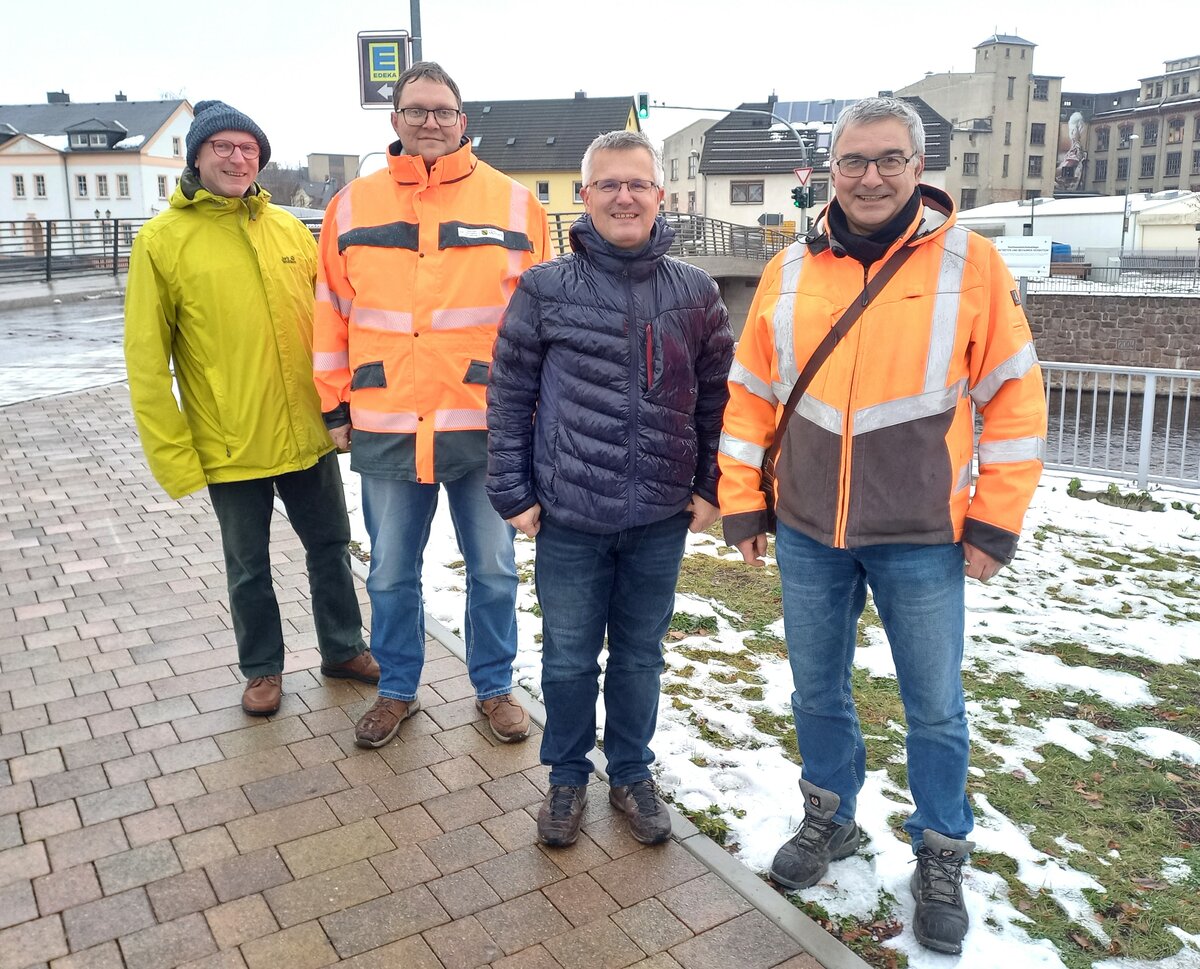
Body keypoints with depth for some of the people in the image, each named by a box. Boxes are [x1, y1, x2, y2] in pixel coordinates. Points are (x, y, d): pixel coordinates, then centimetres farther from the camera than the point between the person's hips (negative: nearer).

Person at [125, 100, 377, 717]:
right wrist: (173, 455, -10)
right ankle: (263, 669, 33)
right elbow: (146, 361, -7)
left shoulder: (289, 228, 5)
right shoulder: (162, 240, -6)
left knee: (331, 546, 15)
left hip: (309, 433, 3)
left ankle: (343, 649, 35)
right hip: (230, 444, -3)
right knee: (248, 566, 12)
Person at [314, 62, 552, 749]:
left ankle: (494, 688, 34)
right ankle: (397, 692, 35)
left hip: (487, 427, -1)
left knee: (493, 570, 13)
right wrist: (336, 407, 7)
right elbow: (333, 316, 8)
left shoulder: (514, 203, 0)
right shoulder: (352, 205, 5)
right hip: (385, 428, 2)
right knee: (392, 575, 14)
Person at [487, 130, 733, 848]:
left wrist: (711, 488, 4)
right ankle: (569, 776, 34)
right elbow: (510, 395, 0)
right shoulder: (546, 288, -3)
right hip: (568, 517, -1)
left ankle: (633, 773, 37)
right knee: (568, 659, 12)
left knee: (641, 655, 16)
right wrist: (513, 492, -2)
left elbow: (716, 399, 8)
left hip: (661, 519, 1)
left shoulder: (696, 293, 2)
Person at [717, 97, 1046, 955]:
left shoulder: (971, 263, -6)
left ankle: (941, 860, 32)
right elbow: (750, 394, 7)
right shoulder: (791, 271, 3)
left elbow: (1014, 398, -4)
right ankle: (830, 821, 40)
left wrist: (997, 522, -5)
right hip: (807, 535, 3)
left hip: (922, 540, -2)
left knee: (935, 709, 10)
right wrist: (744, 504, 5)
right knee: (818, 694, 16)